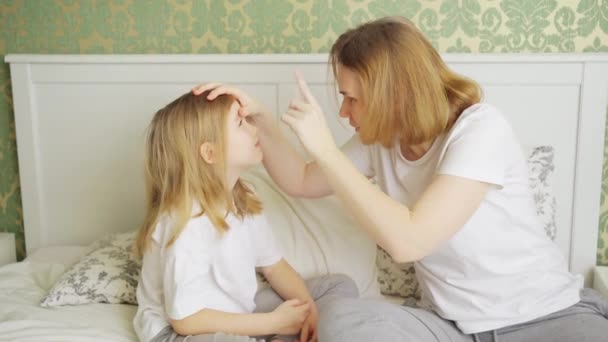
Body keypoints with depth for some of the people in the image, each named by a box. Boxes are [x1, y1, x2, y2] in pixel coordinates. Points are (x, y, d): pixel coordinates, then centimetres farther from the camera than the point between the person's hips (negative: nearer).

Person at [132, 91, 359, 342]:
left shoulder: (243, 200, -2)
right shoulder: (186, 223, -27)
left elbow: (273, 264, 7)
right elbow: (185, 318, -25)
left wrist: (308, 307, -11)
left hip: (237, 314, 9)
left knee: (341, 286, 8)